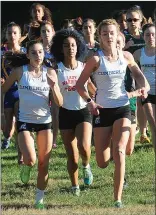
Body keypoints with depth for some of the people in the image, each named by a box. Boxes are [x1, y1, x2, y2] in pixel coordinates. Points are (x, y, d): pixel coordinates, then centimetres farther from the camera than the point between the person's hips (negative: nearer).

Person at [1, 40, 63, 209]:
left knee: (44, 164, 3)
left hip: (45, 121, 2)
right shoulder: (20, 72, -5)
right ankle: (25, 167, 16)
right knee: (31, 160, -21)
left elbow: (60, 103, -1)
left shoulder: (50, 73, 1)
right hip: (25, 121, -2)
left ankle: (39, 199, 18)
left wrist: (54, 86, -17)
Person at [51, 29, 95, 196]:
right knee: (71, 156, 3)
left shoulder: (84, 67, -1)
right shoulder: (56, 70, -5)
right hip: (66, 113, 0)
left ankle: (86, 165, 10)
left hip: (83, 112, 0)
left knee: (84, 147, -23)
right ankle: (75, 186, 21)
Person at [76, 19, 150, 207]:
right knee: (102, 163, 3)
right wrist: (89, 102, -19)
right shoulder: (96, 59, -9)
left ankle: (118, 199, -16)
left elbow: (137, 73, 17)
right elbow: (79, 85, -4)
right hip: (102, 110, -1)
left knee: (119, 151, -20)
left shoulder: (126, 56, -1)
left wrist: (143, 86, -4)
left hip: (122, 108, 1)